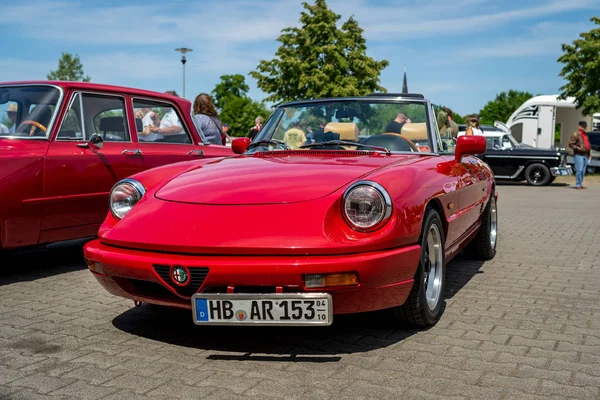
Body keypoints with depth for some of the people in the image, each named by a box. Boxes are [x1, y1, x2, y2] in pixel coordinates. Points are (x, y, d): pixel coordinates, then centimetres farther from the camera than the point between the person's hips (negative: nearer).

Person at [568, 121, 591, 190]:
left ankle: (580, 184, 15)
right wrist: (578, 148, -18)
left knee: (583, 171, 8)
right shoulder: (576, 134, -4)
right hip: (578, 155, -8)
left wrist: (590, 154, 22)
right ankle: (577, 185, -9)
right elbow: (571, 144, -10)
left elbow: (588, 144, 27)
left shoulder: (585, 134, 20)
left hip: (586, 155, 8)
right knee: (579, 170, -13)